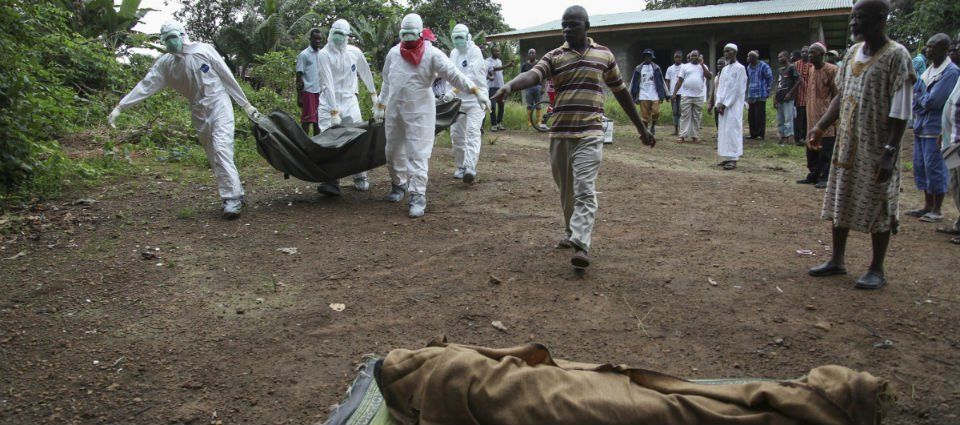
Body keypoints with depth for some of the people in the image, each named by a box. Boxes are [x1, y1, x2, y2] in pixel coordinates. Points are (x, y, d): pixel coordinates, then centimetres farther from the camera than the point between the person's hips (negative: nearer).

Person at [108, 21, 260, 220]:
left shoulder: (204, 50, -6)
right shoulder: (165, 63, 5)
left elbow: (227, 76, -2)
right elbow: (145, 85, 4)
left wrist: (246, 104, -1)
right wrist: (120, 107, -3)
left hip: (219, 104, -5)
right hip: (199, 112, 5)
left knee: (221, 149, -19)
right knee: (215, 158, 5)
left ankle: (232, 199, -21)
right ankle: (236, 193, 14)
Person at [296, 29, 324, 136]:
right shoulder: (304, 55, -5)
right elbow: (299, 77, -6)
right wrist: (299, 96, -10)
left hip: (320, 92, 5)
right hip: (308, 92, -5)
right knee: (307, 120, -3)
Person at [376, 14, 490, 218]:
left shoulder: (432, 54, -9)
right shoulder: (393, 53, 6)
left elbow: (453, 74, -18)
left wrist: (476, 91, -29)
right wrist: (380, 105, 19)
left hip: (419, 112, -5)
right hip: (394, 111, 5)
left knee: (418, 154, -9)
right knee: (393, 151, 16)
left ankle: (418, 197, -7)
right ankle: (399, 186, 36)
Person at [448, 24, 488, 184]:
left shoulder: (474, 51, -11)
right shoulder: (453, 53, 12)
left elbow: (472, 75, -23)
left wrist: (455, 89, -31)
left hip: (475, 98, -7)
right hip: (458, 99, 7)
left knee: (472, 132, -19)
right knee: (456, 134, 9)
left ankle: (470, 167, -30)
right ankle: (461, 166, 22)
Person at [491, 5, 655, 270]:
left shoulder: (604, 55, 8)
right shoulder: (554, 57, 5)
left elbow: (621, 92, 16)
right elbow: (532, 75, -15)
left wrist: (641, 128, 19)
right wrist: (509, 85, -39)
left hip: (590, 134, -2)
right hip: (560, 134, 2)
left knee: (585, 190, -13)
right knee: (566, 190, 14)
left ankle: (581, 246, -19)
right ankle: (571, 232, 34)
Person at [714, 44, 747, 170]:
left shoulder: (740, 68, -7)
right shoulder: (725, 69, 15)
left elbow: (737, 89, -12)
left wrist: (725, 104, -14)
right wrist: (719, 103, -1)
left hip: (734, 105, -7)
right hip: (723, 105, 7)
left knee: (732, 130, -10)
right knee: (723, 131, 6)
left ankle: (733, 159, -9)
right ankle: (727, 157, 11)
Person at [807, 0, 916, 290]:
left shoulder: (896, 56, -13)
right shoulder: (852, 53, 8)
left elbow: (900, 112, -16)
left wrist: (890, 152, -20)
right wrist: (821, 127, 6)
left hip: (877, 148, -7)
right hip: (847, 144, 7)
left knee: (877, 207, 2)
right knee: (840, 201, 12)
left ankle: (877, 270, 14)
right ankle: (836, 261, 24)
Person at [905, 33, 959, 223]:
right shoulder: (928, 70, 13)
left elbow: (934, 100, -18)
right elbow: (914, 93, 13)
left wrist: (920, 98, -1)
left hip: (935, 128, -8)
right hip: (921, 126, 8)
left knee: (934, 168, -4)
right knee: (920, 167, 12)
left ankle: (937, 210, 5)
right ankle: (928, 206, 22)